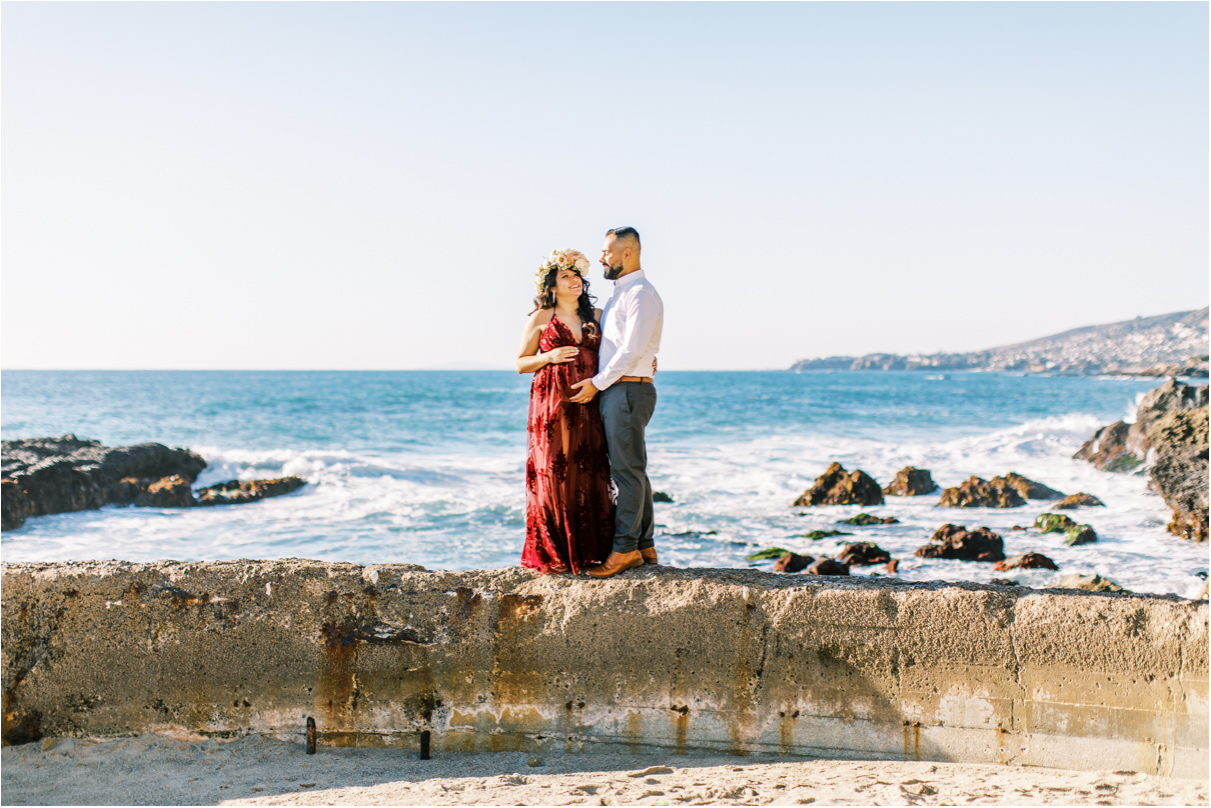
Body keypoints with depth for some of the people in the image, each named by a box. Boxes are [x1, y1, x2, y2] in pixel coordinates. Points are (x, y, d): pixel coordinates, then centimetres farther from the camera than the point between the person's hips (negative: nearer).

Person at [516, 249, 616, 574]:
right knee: (555, 471, -5)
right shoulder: (540, 318, 6)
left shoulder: (596, 316, 15)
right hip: (552, 402, -3)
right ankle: (552, 553, 2)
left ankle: (588, 550, 6)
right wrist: (549, 357, -10)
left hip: (588, 403, 3)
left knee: (590, 472, -1)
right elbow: (521, 363, 7)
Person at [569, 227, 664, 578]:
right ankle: (645, 546, 16)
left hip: (627, 389, -10)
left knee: (627, 470, -7)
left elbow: (632, 350, -18)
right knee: (632, 470, 11)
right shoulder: (620, 293, 19)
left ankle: (625, 549, -4)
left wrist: (597, 383, -15)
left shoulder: (641, 293, -11)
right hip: (612, 390, 10)